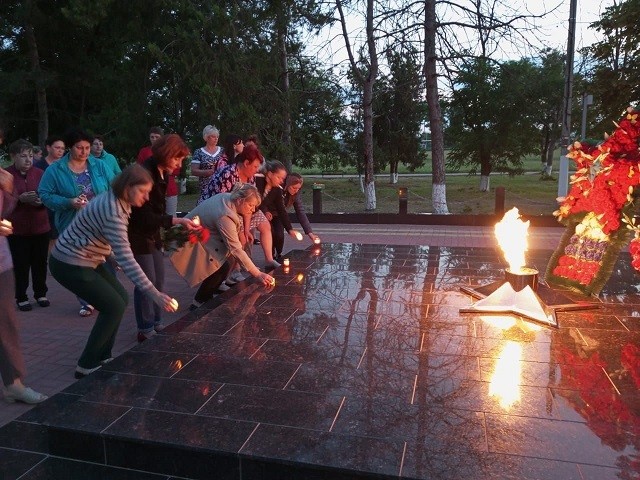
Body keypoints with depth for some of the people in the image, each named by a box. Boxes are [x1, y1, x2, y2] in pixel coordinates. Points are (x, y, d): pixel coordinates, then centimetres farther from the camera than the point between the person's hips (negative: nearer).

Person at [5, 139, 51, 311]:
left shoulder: (39, 173, 4)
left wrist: (42, 200, -18)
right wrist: (21, 198, -21)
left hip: (40, 227, 2)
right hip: (17, 229, -2)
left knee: (40, 263, 9)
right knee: (21, 265, 2)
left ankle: (40, 293, 25)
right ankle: (21, 297, 16)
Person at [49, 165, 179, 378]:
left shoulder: (117, 201, 1)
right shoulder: (112, 211, -29)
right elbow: (126, 260, -35)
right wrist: (154, 294, -37)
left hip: (87, 259, 10)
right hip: (69, 264, -10)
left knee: (120, 298, 9)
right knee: (114, 306, -8)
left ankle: (101, 357, 20)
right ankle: (86, 366, 6)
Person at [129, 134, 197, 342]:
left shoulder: (162, 174, 4)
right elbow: (144, 216, -25)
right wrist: (177, 220, -31)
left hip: (152, 233, 9)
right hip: (138, 235, -9)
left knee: (159, 281, 13)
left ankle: (156, 324, 26)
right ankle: (145, 330, 10)